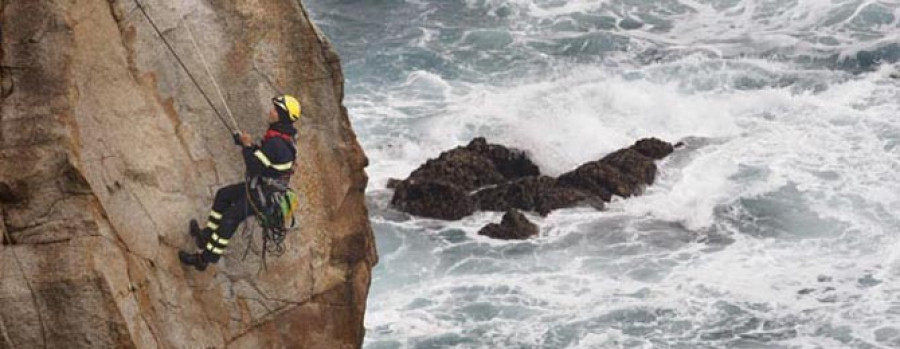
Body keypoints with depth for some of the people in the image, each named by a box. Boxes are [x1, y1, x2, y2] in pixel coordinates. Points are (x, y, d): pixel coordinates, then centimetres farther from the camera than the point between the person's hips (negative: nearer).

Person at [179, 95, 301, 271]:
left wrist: (247, 147, -17)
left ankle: (205, 258, -1)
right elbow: (263, 154, 15)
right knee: (223, 195, 19)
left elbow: (255, 167, -30)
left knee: (230, 218, -9)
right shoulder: (281, 134, 2)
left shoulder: (277, 144, -31)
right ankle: (207, 236, 29)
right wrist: (249, 144, -1)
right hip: (260, 185, 10)